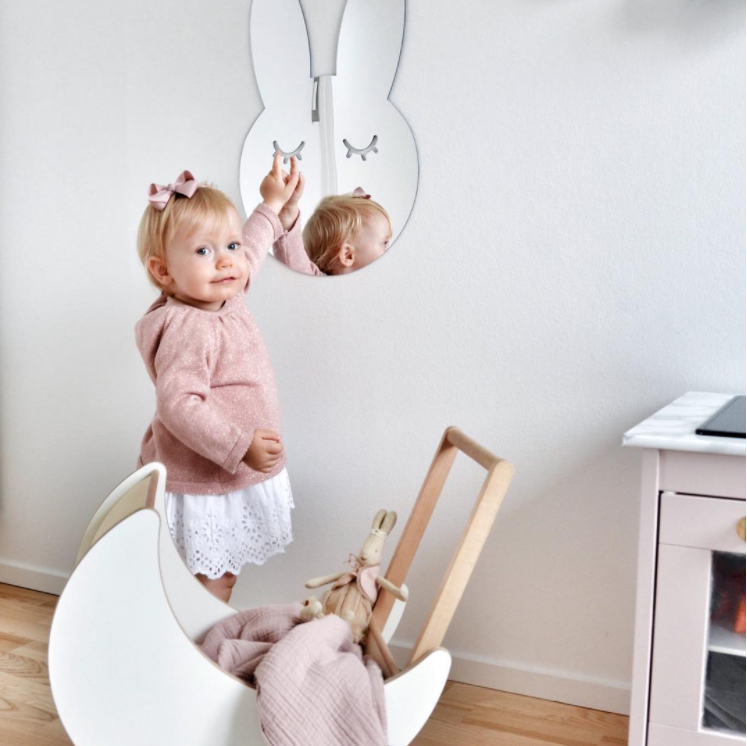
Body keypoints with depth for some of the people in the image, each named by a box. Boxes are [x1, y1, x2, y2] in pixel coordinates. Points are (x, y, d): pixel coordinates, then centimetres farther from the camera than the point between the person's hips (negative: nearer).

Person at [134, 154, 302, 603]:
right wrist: (239, 445, -32)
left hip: (237, 479, 9)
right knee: (208, 587, 1)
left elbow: (252, 250, 24)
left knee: (224, 579, 20)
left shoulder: (226, 300, 3)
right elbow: (179, 405, -32)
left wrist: (273, 206, 33)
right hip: (202, 489, -9)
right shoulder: (186, 328, -25)